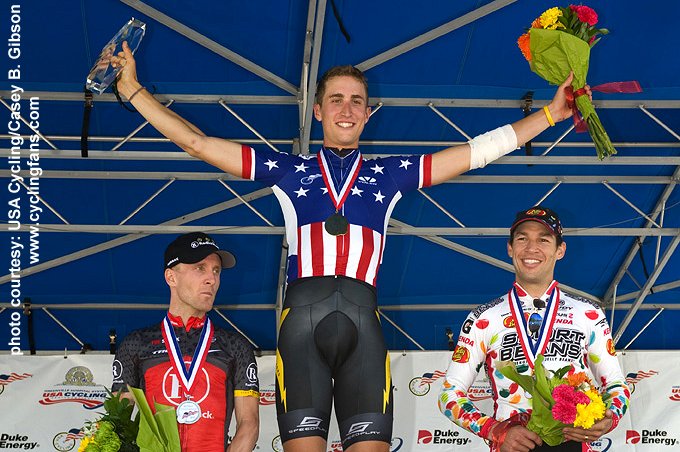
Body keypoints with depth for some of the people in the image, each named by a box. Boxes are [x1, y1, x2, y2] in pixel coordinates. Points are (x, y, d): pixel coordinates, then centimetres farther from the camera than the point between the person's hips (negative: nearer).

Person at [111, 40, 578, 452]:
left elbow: (479, 150, 24)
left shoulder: (389, 174, 24)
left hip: (363, 320, 1)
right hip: (303, 314, -1)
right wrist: (134, 90, 19)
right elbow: (197, 142, 21)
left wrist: (550, 114, 23)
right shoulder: (289, 170, 21)